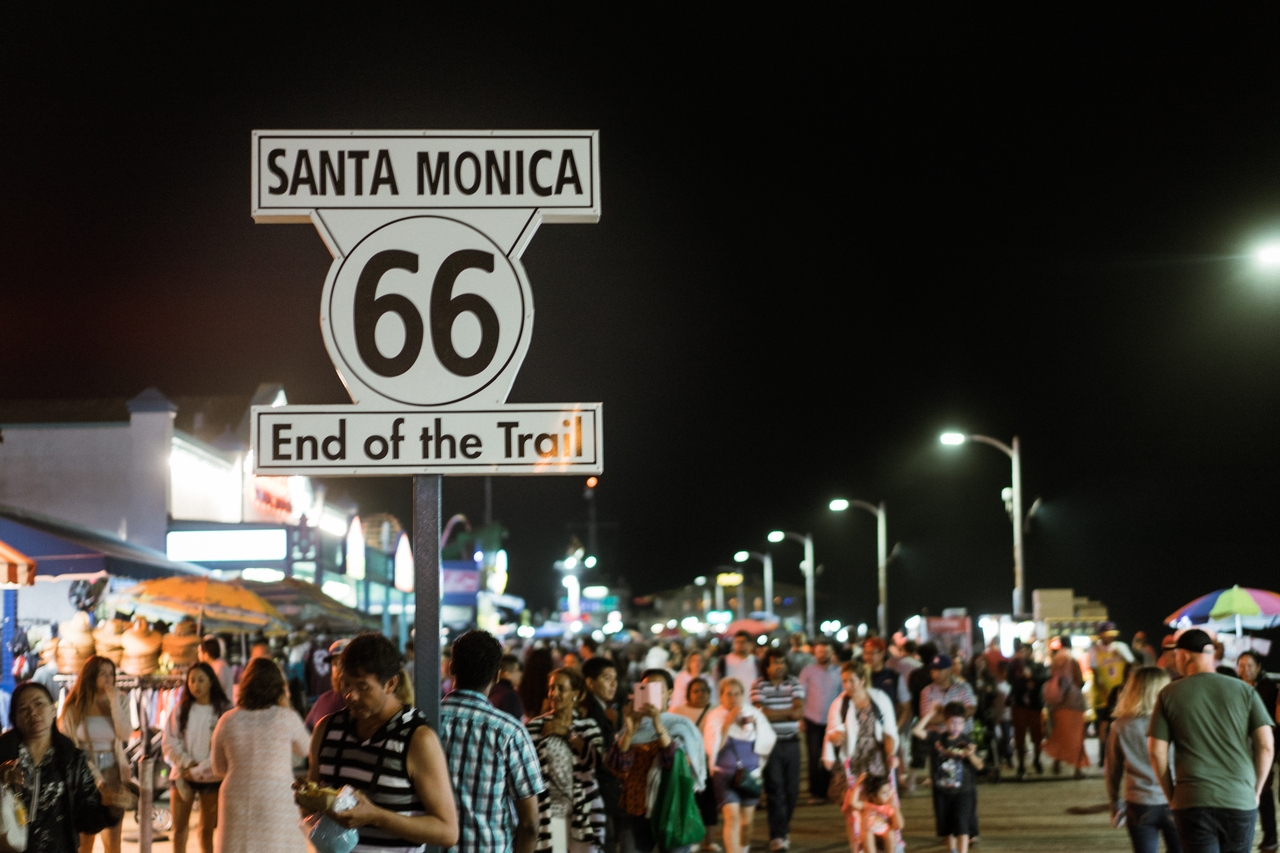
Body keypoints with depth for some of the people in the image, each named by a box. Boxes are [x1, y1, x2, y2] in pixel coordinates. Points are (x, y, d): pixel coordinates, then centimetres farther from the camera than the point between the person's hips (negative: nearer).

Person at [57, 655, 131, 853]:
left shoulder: (118, 701, 4)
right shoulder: (74, 707, -5)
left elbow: (125, 734, -11)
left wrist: (115, 702, -16)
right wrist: (94, 776, -8)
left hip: (114, 774, 2)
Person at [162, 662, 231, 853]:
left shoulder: (223, 710, -4)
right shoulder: (181, 709, 5)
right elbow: (169, 742, 2)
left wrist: (199, 770, -12)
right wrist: (187, 764, -11)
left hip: (210, 777, -2)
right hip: (182, 775, 2)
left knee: (207, 830, 5)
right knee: (179, 828, 3)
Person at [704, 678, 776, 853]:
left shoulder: (753, 714, 4)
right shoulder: (715, 717, -5)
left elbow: (767, 745, 2)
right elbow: (714, 747, -18)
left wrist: (755, 726, -11)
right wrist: (728, 723, -20)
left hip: (750, 774, 3)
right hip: (725, 774, -3)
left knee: (746, 821, 9)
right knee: (732, 817, -17)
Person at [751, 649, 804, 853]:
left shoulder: (794, 683, 8)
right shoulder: (759, 686, -2)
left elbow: (799, 711, -3)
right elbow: (761, 712, -13)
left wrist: (774, 712, -12)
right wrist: (788, 712, -6)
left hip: (791, 743, 3)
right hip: (770, 743, -3)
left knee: (791, 789, 6)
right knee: (775, 788, -8)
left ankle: (783, 829, 23)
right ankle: (777, 835, -8)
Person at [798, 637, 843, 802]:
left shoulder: (838, 671, 3)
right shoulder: (807, 671, 1)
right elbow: (801, 696, 1)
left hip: (832, 722, 1)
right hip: (813, 721, -1)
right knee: (814, 758, -3)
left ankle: (828, 790, 14)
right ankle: (815, 793, 2)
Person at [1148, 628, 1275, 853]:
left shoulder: (1169, 694, 3)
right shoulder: (1244, 690, 5)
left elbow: (1157, 752, 0)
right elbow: (1266, 746, 0)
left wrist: (1171, 795, 11)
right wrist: (1255, 791, 10)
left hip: (1192, 802, -2)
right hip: (1240, 801, 2)